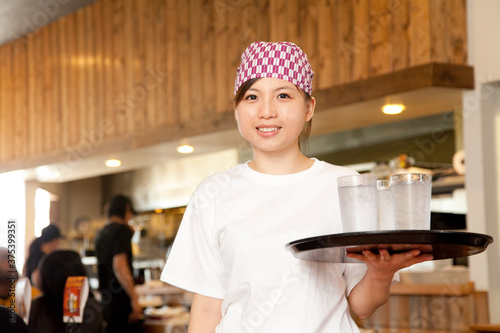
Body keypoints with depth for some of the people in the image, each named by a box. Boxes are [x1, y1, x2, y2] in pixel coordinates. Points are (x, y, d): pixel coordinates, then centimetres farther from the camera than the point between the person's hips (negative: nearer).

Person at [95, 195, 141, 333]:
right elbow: (119, 266, -19)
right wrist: (134, 299, -19)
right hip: (121, 301, -8)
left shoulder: (100, 234, 16)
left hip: (105, 302, 8)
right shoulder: (122, 230, -10)